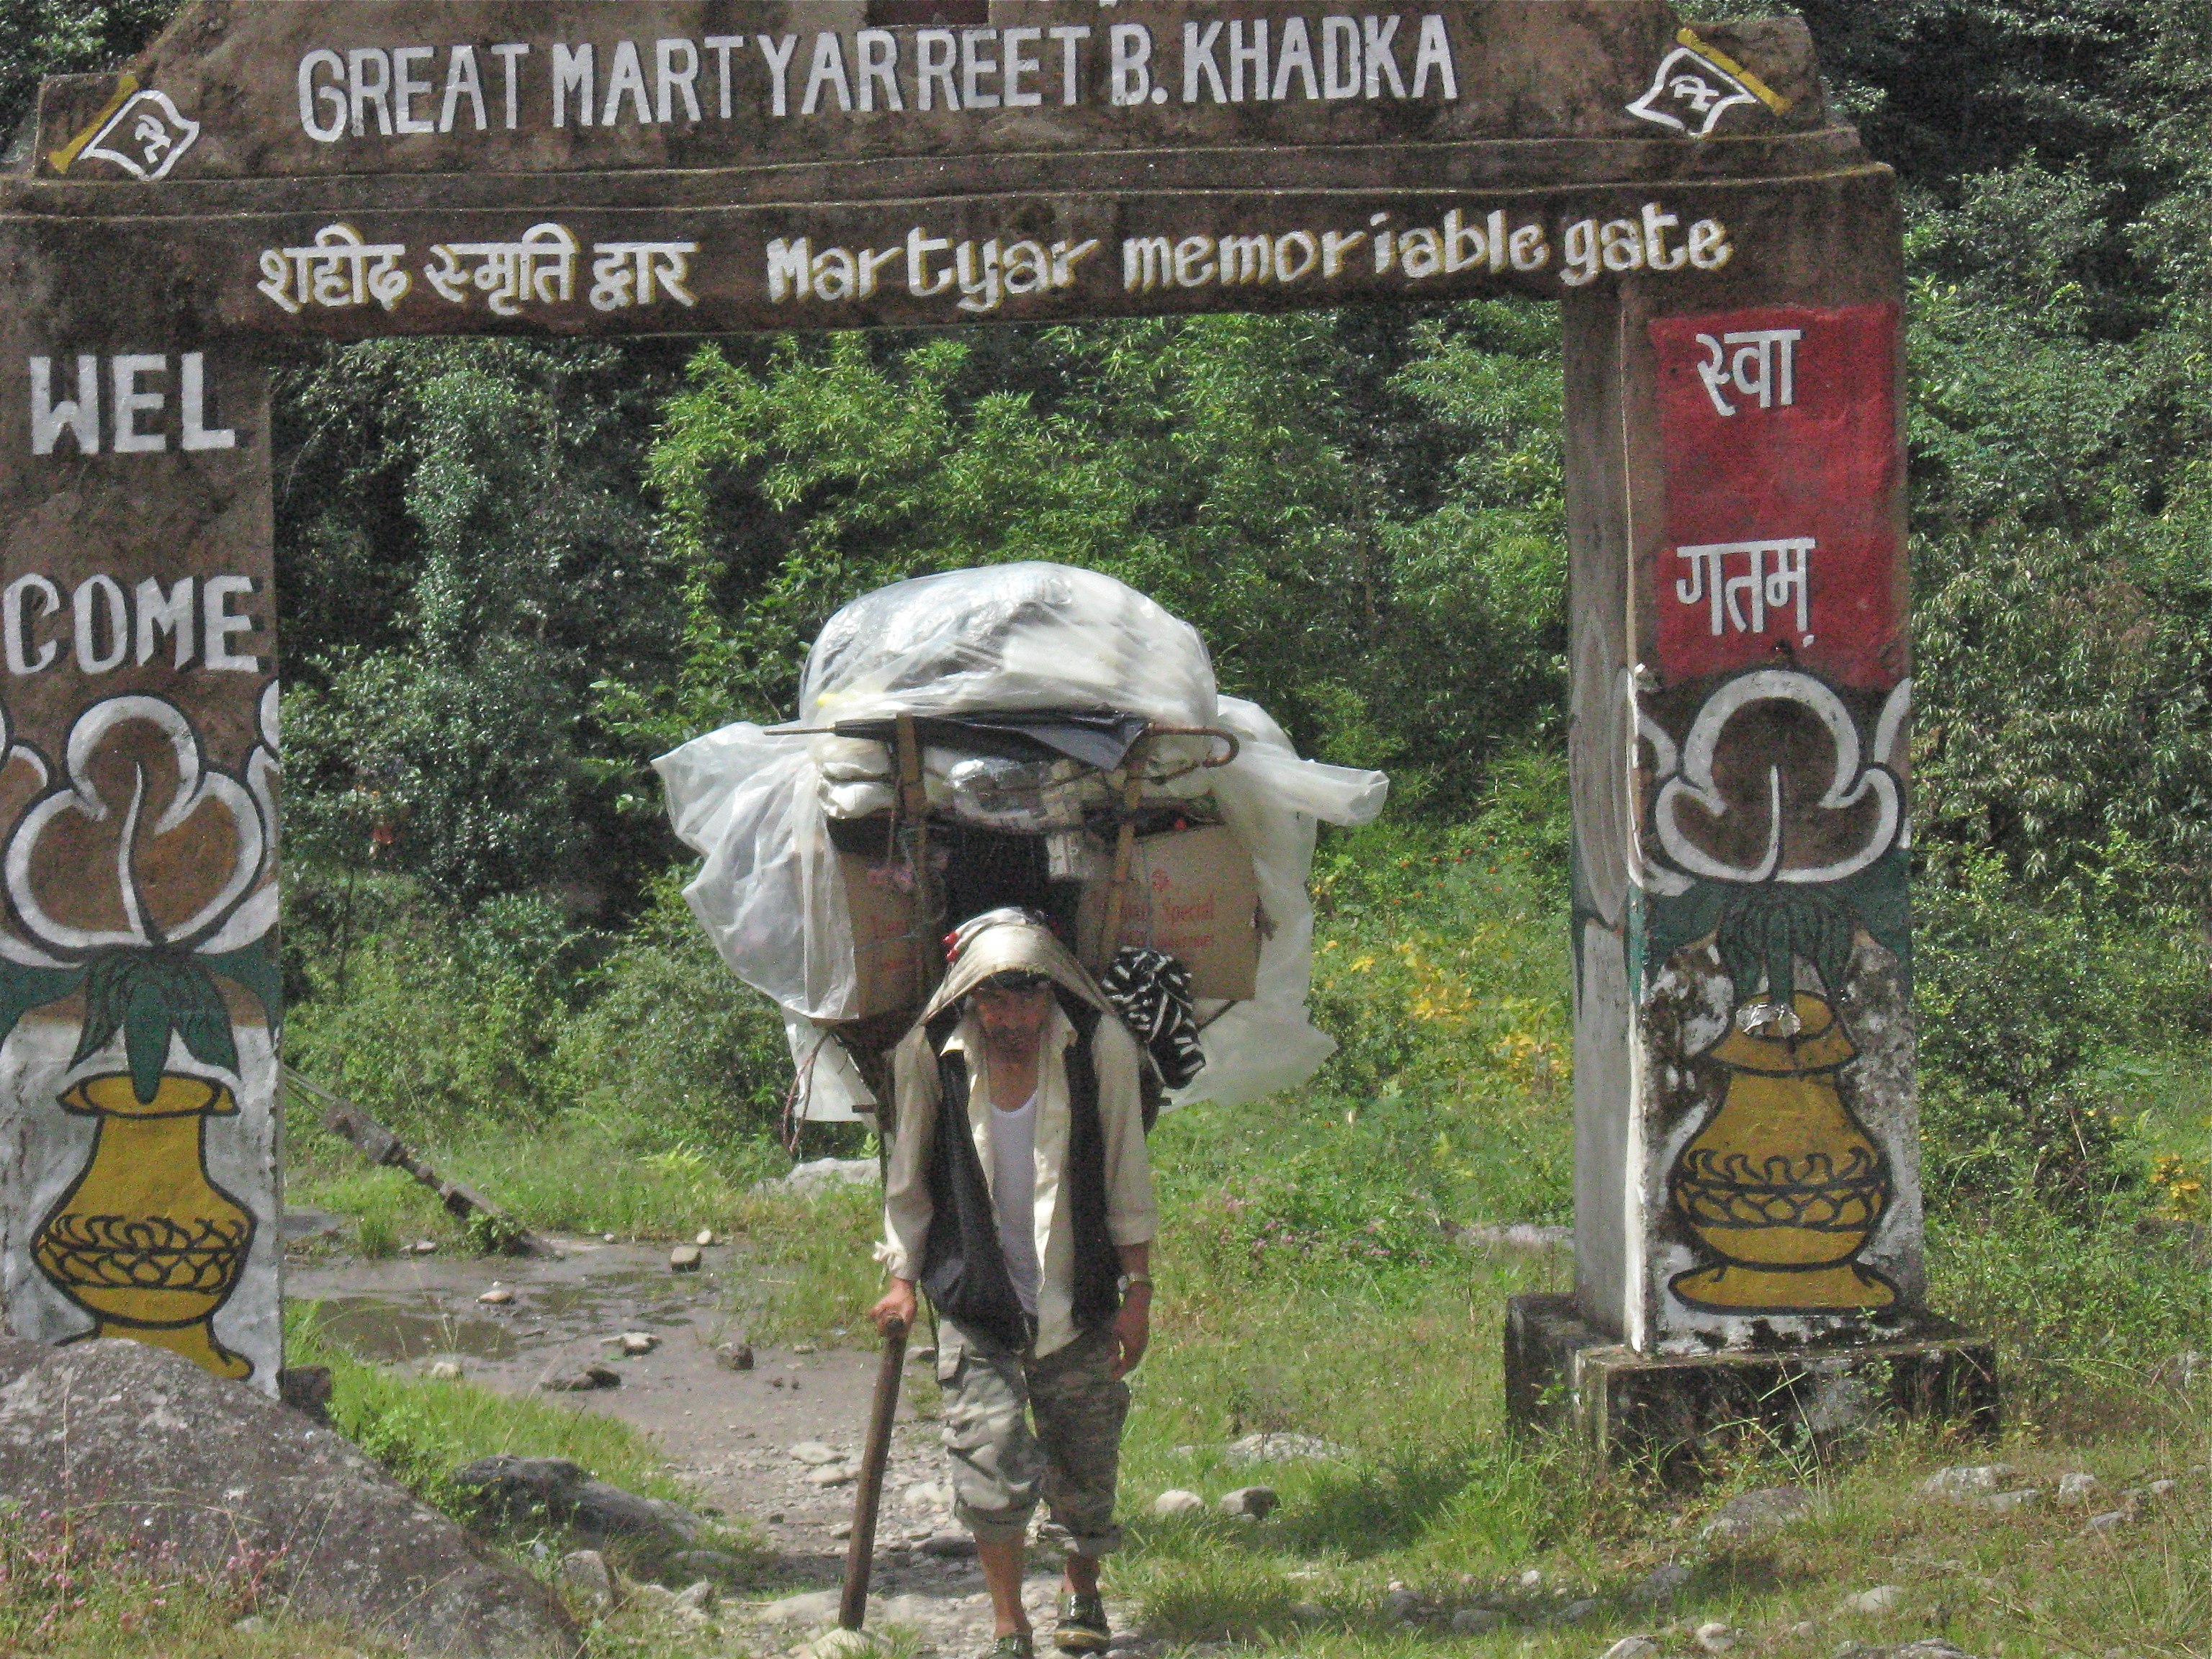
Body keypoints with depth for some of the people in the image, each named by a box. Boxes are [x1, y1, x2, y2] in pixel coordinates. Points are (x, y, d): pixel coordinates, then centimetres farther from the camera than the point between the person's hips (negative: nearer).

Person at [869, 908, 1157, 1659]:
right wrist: (903, 1278, -2)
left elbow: (1127, 1182, 0)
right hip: (976, 1298, -1)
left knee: (1084, 1467, 9)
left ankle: (1082, 1591, 36)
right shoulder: (928, 1057, -9)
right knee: (992, 1467, -12)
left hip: (1078, 1297, 1)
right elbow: (908, 1181, 5)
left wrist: (1138, 1292, 1)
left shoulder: (1101, 1048, -9)